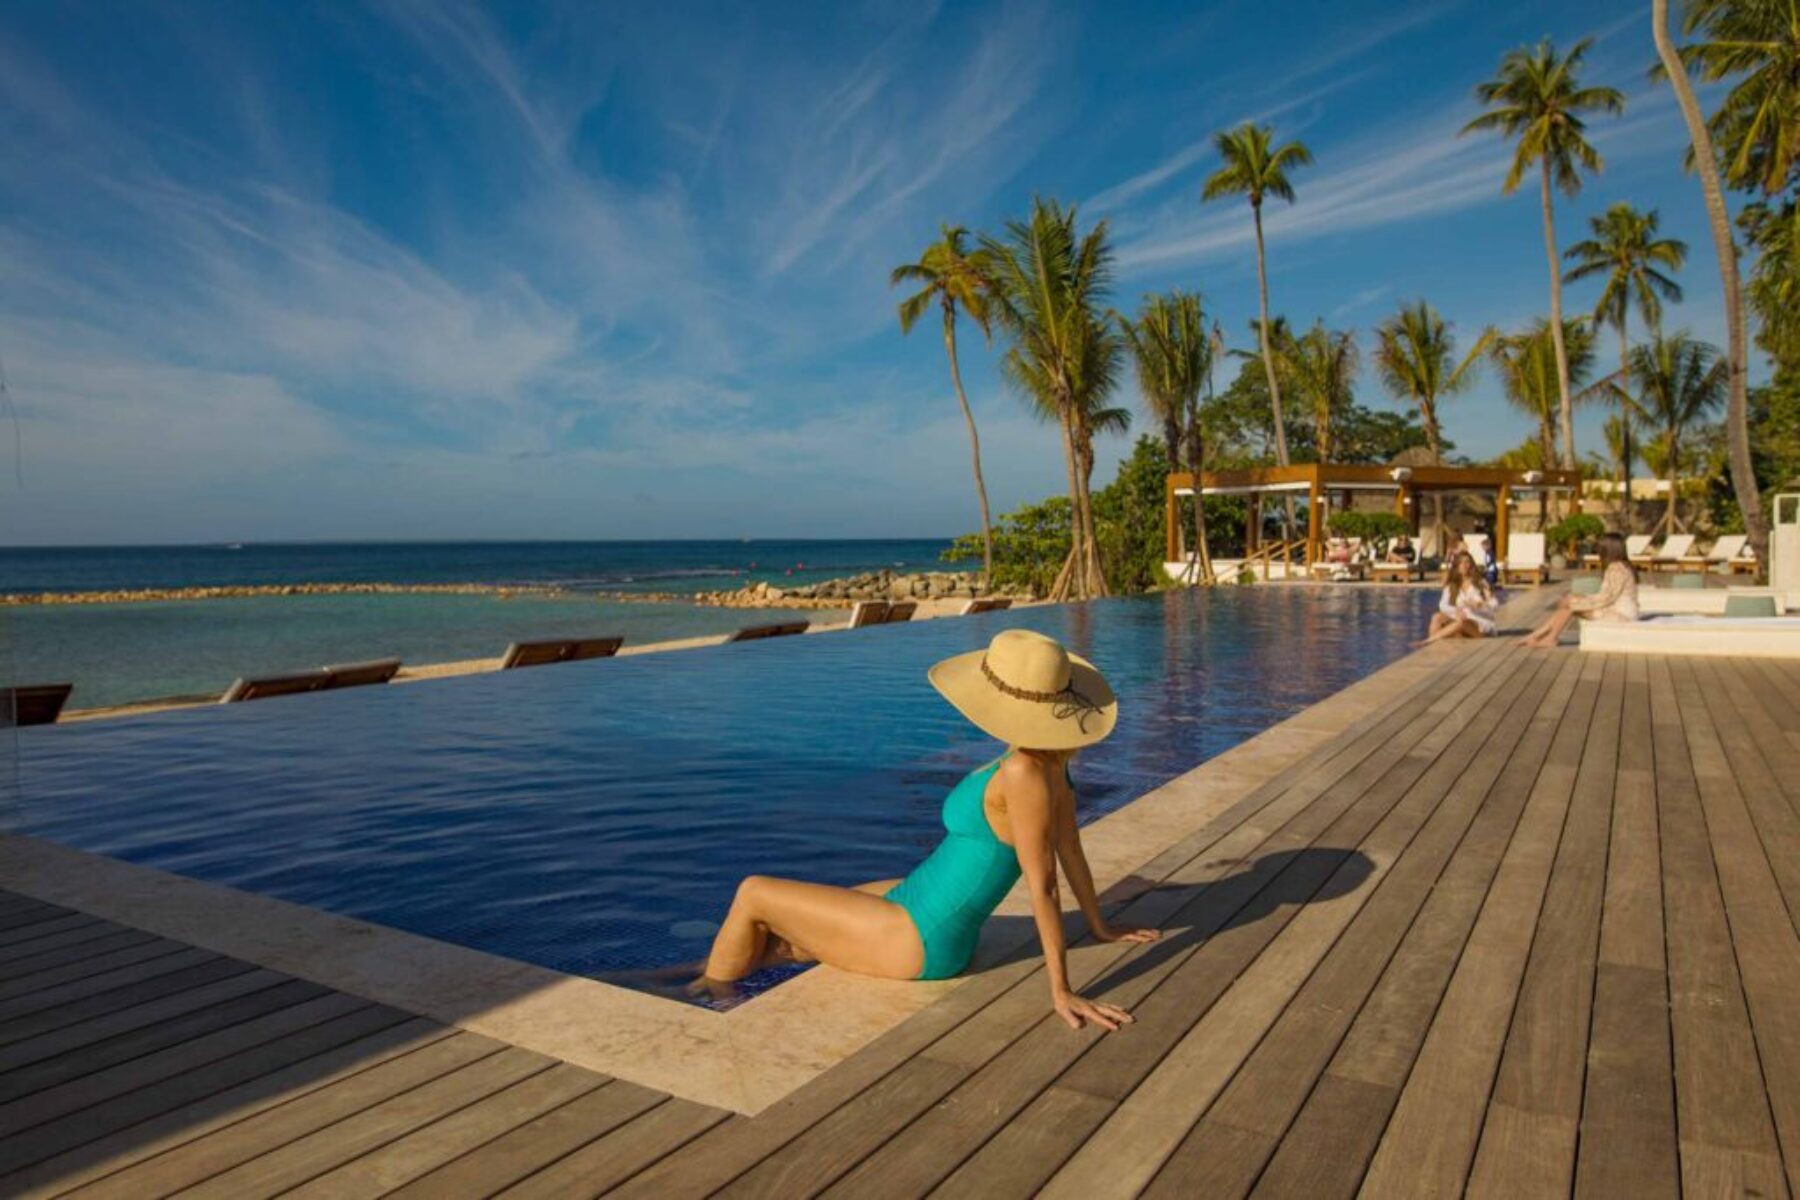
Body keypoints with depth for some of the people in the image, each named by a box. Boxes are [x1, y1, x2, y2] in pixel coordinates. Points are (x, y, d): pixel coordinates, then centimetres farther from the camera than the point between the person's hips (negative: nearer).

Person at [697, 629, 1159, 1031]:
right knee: (788, 925, 23)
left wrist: (1061, 991, -20)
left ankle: (705, 998, 28)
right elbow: (1071, 848, 7)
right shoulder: (1049, 754, -3)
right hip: (922, 902, 9)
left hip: (919, 939, -8)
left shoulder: (1024, 770, -29)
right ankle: (713, 971, 44)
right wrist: (1099, 925, 20)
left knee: (752, 894, 5)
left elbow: (1042, 884, -26)